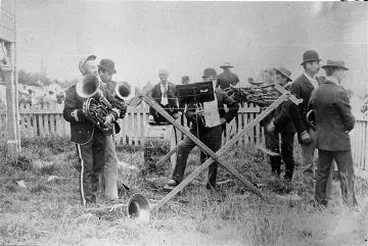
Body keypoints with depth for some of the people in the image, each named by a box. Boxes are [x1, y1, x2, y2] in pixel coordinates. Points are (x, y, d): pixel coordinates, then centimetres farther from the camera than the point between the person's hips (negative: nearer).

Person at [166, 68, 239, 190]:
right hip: (197, 129, -1)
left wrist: (225, 118, 7)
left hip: (214, 130, 1)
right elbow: (187, 112, -4)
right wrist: (195, 114, -25)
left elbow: (234, 106, 16)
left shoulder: (220, 95, 4)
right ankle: (177, 179, -13)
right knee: (182, 147, -20)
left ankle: (211, 185, 22)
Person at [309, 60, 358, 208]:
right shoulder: (340, 93, -19)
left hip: (322, 140, 7)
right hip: (339, 140, -7)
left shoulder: (316, 92, 2)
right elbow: (349, 120, -13)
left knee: (322, 174, 14)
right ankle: (350, 206, 7)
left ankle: (320, 204, 21)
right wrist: (349, 127, 8)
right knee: (346, 176, 3)